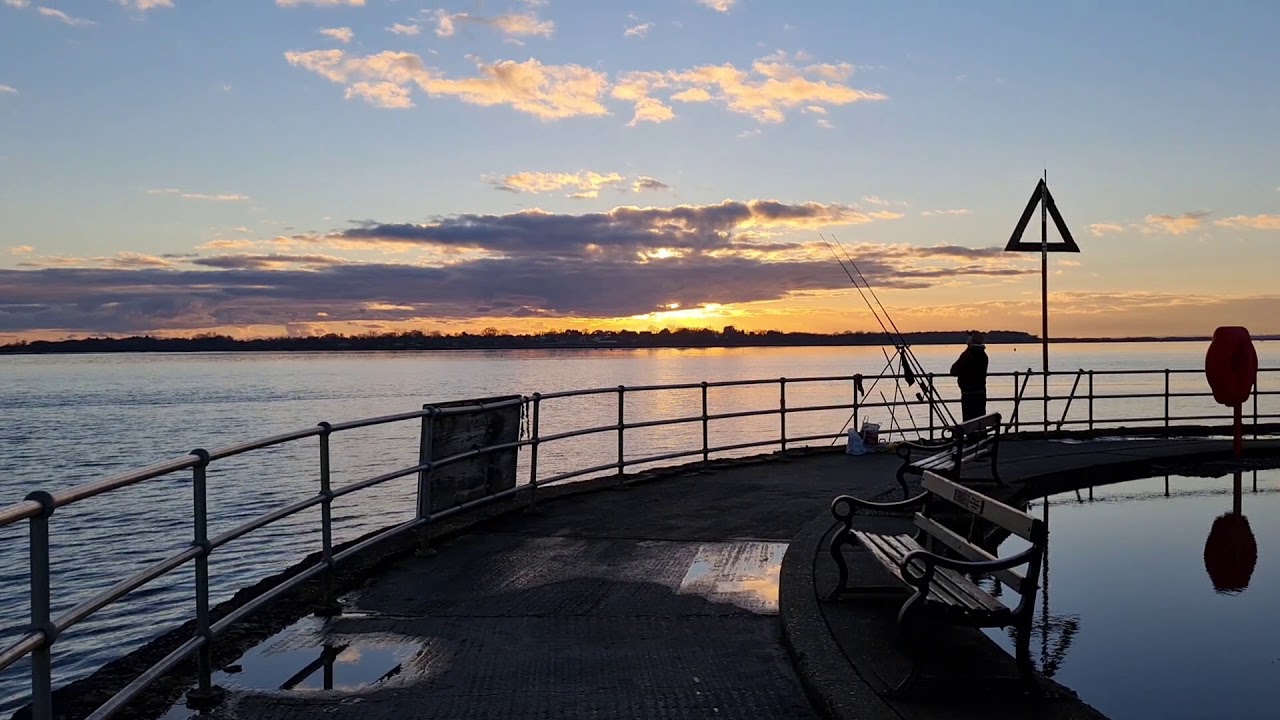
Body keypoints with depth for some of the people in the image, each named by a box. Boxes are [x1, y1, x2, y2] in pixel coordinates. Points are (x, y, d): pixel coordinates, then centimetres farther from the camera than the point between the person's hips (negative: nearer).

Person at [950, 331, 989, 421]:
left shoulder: (967, 355, -18)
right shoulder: (983, 355, 7)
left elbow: (954, 371, -16)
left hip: (968, 394, -8)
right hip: (981, 392, 8)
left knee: (969, 418, -5)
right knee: (980, 418, 13)